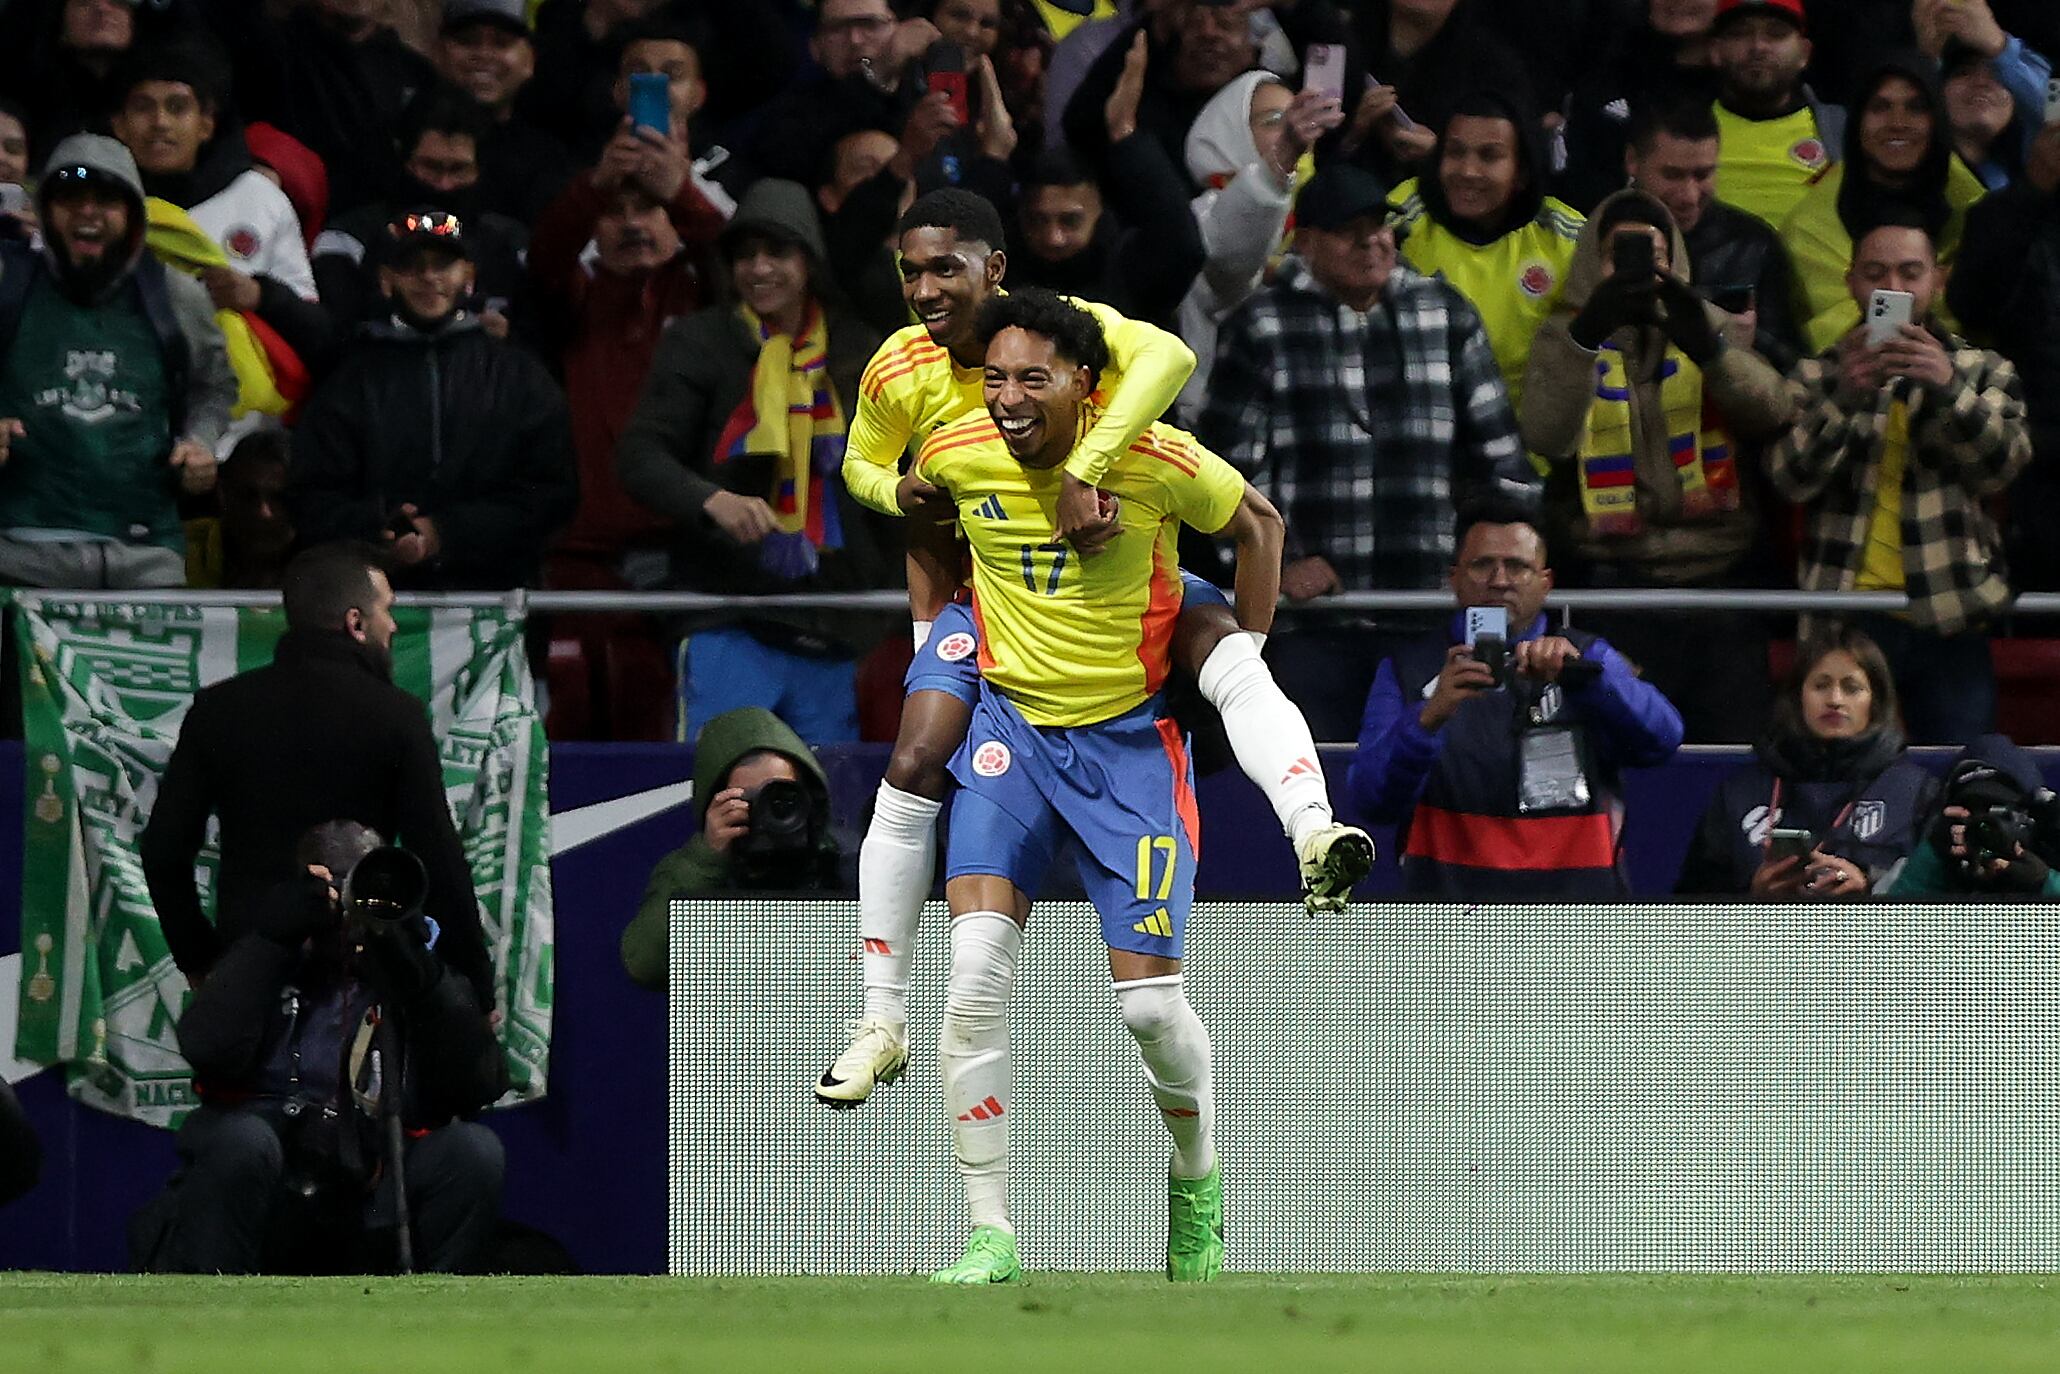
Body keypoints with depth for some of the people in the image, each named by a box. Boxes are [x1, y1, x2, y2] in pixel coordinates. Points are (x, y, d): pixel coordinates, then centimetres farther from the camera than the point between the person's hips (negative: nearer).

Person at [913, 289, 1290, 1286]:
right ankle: (990, 1234, -15)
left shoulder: (1158, 462, -15)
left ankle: (1196, 1178, 27)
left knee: (1148, 999, -5)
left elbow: (1255, 524, 4)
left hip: (1131, 736, -1)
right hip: (1011, 726, 2)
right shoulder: (957, 456, -9)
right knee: (977, 963, -19)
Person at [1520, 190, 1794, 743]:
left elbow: (1772, 410, -8)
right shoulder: (1564, 337, 6)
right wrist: (1584, 338, -29)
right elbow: (1549, 437, -14)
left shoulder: (1709, 326, 10)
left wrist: (1707, 348, -28)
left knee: (1739, 738, 0)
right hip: (1618, 586, -1)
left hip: (1722, 574, 1)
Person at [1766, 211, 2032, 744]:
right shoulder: (1818, 375, 10)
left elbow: (2000, 465, -5)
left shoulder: (1983, 372, 13)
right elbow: (1792, 477, -6)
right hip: (1847, 618, -1)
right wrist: (1843, 397, -23)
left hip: (1951, 622, 1)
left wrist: (1948, 387, -24)